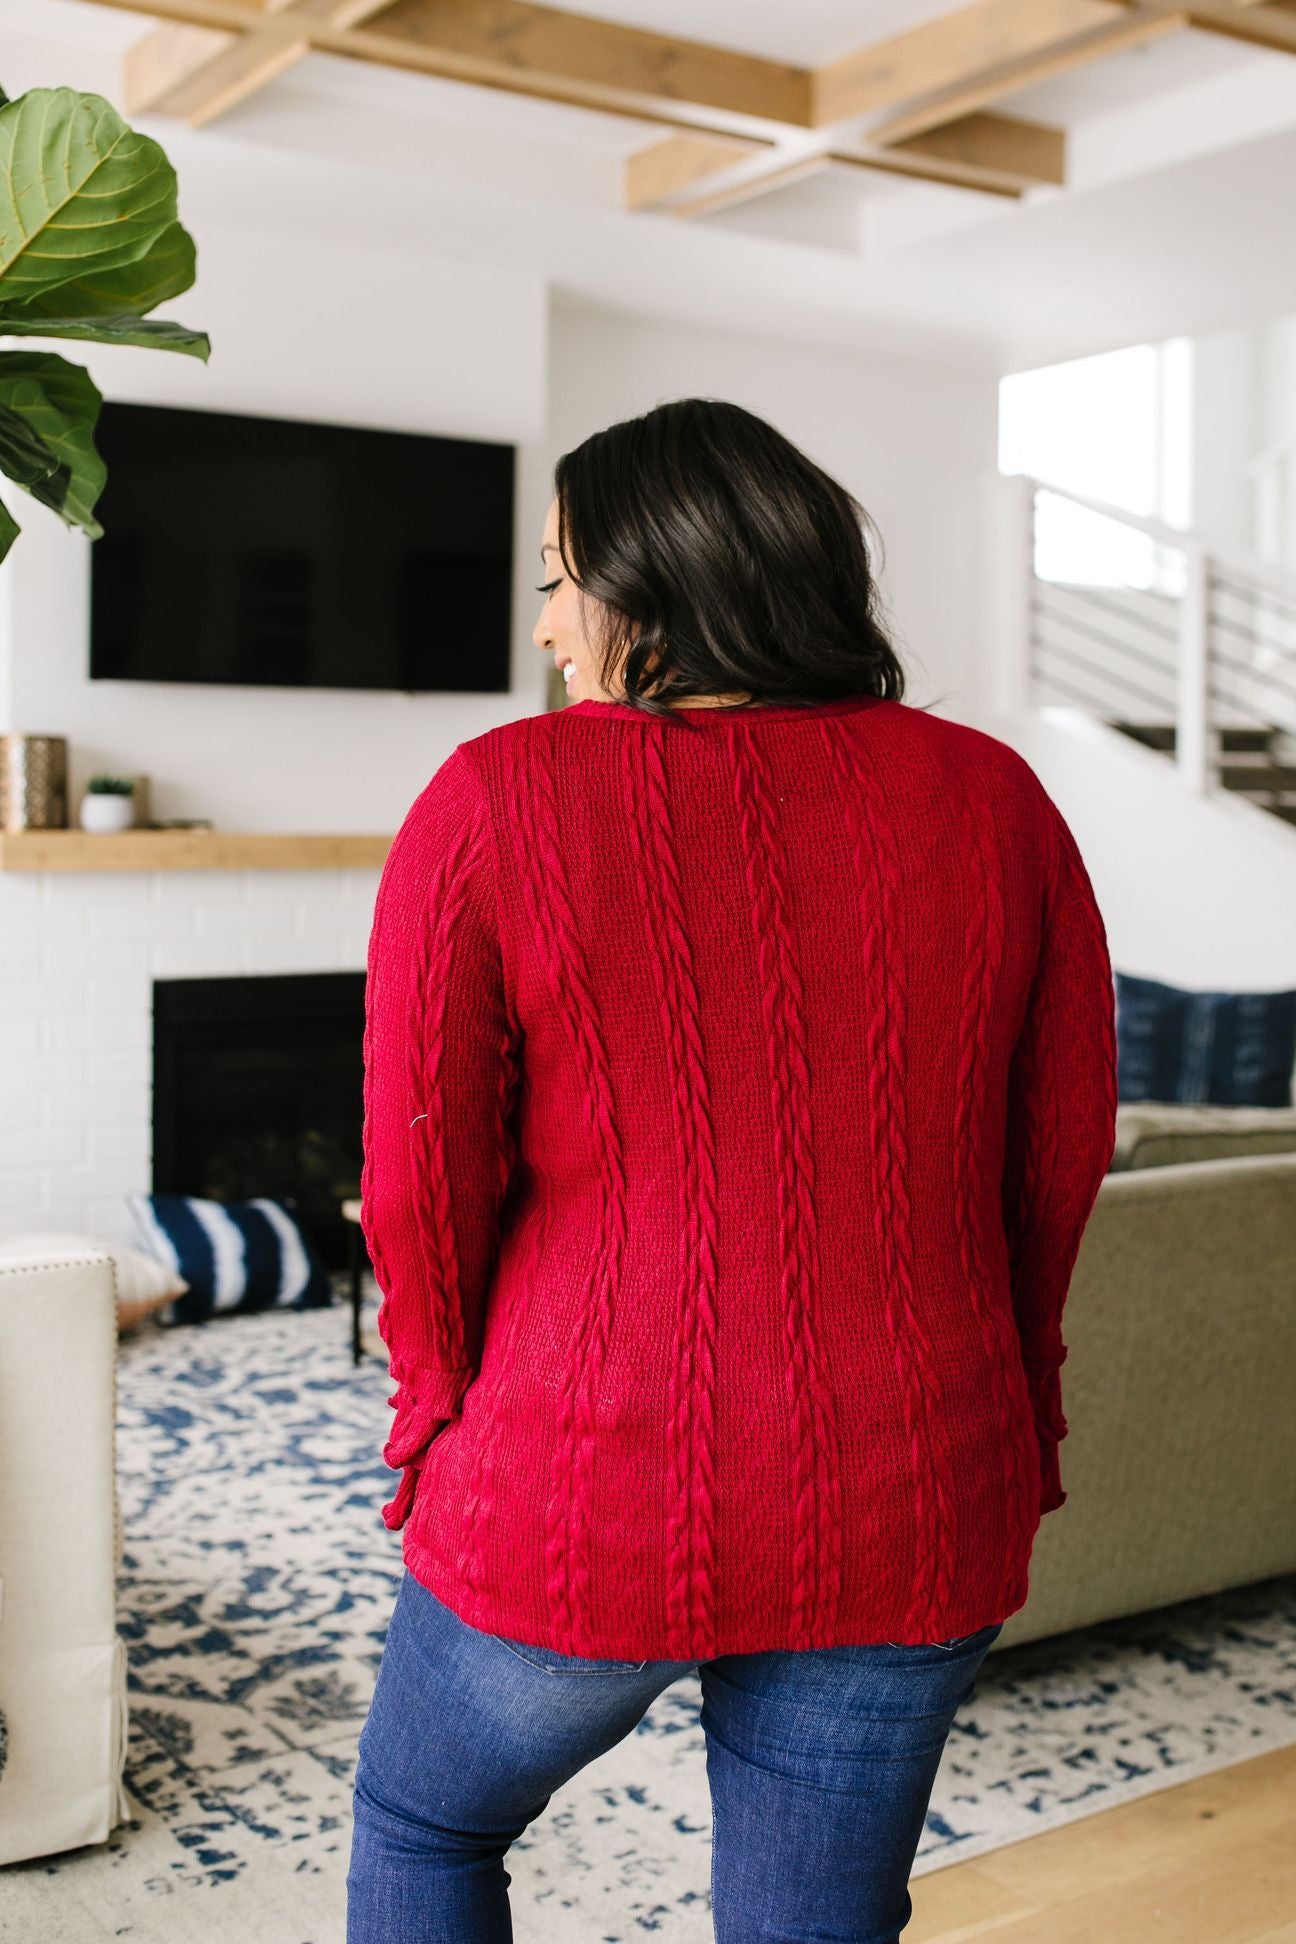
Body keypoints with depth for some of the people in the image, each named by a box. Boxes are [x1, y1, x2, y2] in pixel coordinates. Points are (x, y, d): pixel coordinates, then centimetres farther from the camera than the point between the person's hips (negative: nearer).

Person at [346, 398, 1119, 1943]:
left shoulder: (496, 802, -11)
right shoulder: (989, 797, -2)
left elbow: (421, 1185, -9)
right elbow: (1064, 1154, 4)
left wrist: (447, 1411, 9)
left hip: (583, 1512, -2)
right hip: (914, 1523, 3)